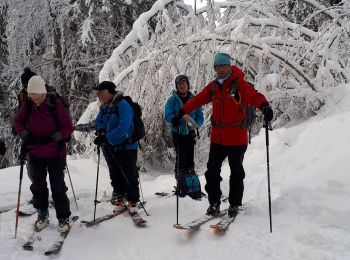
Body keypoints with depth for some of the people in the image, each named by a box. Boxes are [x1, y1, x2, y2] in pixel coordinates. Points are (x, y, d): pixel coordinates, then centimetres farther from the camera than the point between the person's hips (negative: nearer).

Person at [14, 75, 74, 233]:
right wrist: (24, 134, -13)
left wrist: (53, 137, -27)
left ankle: (63, 218, 15)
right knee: (38, 186, 16)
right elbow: (18, 122, 7)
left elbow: (68, 128, -12)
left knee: (58, 187, 2)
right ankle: (42, 214, 34)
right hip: (35, 154, 4)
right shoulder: (27, 106, -5)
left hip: (55, 154, -4)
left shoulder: (56, 105, -15)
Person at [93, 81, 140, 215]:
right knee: (115, 175, 15)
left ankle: (132, 202, 13)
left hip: (126, 147, -7)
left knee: (129, 175, 2)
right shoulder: (104, 107, 6)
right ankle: (119, 199, 29)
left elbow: (123, 129, -28)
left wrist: (106, 138, -32)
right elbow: (99, 121, 18)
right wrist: (100, 130, -6)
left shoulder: (123, 105, -19)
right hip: (110, 148, 7)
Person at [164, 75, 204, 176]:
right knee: (181, 158, -8)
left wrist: (196, 124, -19)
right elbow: (168, 117, -13)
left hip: (190, 133, 2)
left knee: (190, 159, 5)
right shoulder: (172, 99, -5)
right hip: (177, 133, -2)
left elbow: (200, 116, 2)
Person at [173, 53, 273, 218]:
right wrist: (182, 112, 9)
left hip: (237, 137, -4)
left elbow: (253, 95, -27)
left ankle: (234, 204, 24)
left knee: (236, 172, 9)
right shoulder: (213, 86, 7)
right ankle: (214, 202, 21)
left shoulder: (238, 84, -11)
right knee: (212, 170, 7)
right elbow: (198, 99, 13)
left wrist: (263, 105, -47)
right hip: (217, 137, 5)